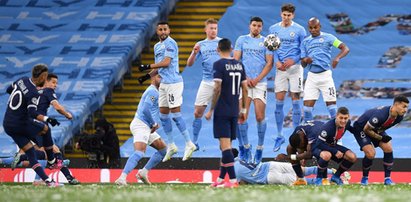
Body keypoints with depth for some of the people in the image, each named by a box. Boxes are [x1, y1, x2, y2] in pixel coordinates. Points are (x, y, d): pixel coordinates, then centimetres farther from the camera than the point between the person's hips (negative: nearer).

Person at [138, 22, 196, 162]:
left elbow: (166, 62, -19)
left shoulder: (170, 43, -11)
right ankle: (171, 146, 18)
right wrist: (148, 76, 12)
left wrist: (147, 66, -13)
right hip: (164, 84, 9)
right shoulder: (157, 46, 16)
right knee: (163, 114, 9)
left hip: (173, 82, -9)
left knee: (175, 114, -9)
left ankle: (189, 144, -1)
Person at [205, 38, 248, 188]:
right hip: (234, 111, 6)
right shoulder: (239, 65, 9)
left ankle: (233, 180, -16)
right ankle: (221, 179, 20)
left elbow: (217, 89, -15)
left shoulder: (219, 65, -9)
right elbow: (245, 88, 10)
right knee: (227, 146, 14)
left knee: (225, 145, -9)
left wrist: (211, 110, -9)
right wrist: (243, 110, 17)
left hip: (222, 111, -6)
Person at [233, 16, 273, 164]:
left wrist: (257, 79, -8)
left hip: (260, 83, -1)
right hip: (244, 82, 1)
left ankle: (260, 147, 7)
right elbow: (236, 60, 6)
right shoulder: (242, 40, 10)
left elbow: (269, 63, 2)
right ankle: (245, 147, 6)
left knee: (260, 117, -5)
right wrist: (245, 78, -5)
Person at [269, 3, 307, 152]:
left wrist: (294, 60, -16)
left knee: (295, 101, 0)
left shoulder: (299, 30, -2)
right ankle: (279, 136, 10)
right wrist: (276, 61, -9)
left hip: (295, 67, -2)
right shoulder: (274, 29, 6)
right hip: (280, 68, 2)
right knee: (279, 102, 1)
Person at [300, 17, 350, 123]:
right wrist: (305, 61, -12)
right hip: (311, 76, 3)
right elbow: (303, 64, 13)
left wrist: (337, 58, -26)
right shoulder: (305, 42, 13)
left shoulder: (328, 37, 1)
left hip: (325, 75, -3)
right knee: (307, 105, -3)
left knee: (331, 104, -5)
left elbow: (345, 49, -7)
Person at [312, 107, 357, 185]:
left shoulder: (347, 123, -12)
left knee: (352, 157, -9)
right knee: (326, 155, -42)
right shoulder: (328, 127, -34)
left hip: (332, 146, 7)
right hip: (318, 147, -7)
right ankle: (319, 179, -17)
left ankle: (336, 176, 12)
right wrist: (335, 152, -31)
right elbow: (320, 144, -32)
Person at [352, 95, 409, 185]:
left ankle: (387, 178, 0)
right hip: (361, 128, -7)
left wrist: (383, 135, 2)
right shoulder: (381, 115, -41)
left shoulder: (399, 117, -15)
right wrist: (380, 137, -23)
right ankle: (364, 178, 3)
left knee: (388, 149, -9)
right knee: (371, 153, -20)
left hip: (377, 130, 7)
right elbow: (366, 129, -28)